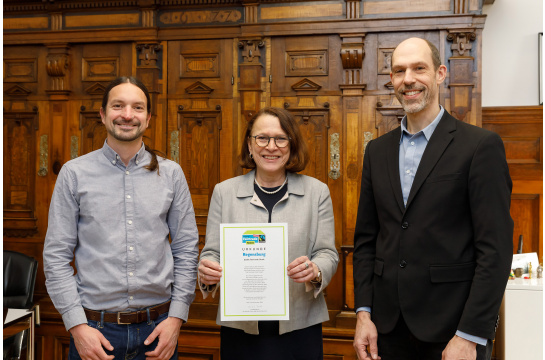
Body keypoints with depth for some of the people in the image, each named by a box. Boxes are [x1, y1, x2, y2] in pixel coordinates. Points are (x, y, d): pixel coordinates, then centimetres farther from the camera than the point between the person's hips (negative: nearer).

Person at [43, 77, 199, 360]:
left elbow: (186, 251, 2)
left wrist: (176, 318, -4)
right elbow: (57, 257, -2)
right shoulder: (74, 173, -1)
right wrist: (77, 325, -8)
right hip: (94, 328, -1)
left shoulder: (171, 173, 2)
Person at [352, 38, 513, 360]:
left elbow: (495, 249, -12)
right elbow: (366, 238, 8)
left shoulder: (481, 146, -8)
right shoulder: (377, 151, 7)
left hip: (452, 328, -4)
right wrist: (364, 313, 2)